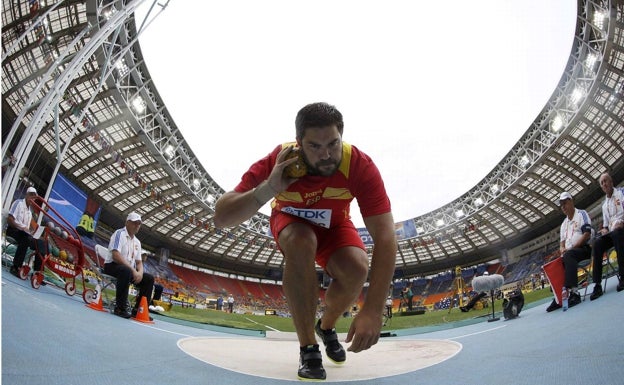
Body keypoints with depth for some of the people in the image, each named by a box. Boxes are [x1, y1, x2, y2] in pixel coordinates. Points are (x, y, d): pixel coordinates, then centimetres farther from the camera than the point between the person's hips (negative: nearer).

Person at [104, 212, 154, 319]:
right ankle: (120, 308, -31)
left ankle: (138, 310, -6)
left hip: (129, 270, 8)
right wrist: (133, 270, -26)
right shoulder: (119, 234, -9)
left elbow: (139, 262, 13)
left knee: (149, 278, -6)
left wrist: (140, 272, -11)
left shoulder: (137, 242, 14)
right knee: (126, 271, -38)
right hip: (112, 266, -8)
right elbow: (115, 256, -22)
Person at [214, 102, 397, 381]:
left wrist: (373, 310, -47)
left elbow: (385, 236, -39)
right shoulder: (276, 163, -34)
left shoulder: (360, 166, -35)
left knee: (356, 269, -27)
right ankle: (308, 348, -19)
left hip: (334, 225, 1)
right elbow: (221, 219, -35)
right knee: (301, 243, -35)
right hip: (291, 223, -1)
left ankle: (327, 326, 8)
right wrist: (269, 187, -52)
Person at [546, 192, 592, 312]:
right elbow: (562, 242, 21)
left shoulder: (581, 214, 3)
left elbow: (587, 234, -10)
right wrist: (562, 248, -4)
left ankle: (574, 292, -47)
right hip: (568, 254, 8)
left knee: (568, 256, -38)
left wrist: (571, 248, -17)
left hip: (584, 248, -8)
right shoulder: (563, 224, 25)